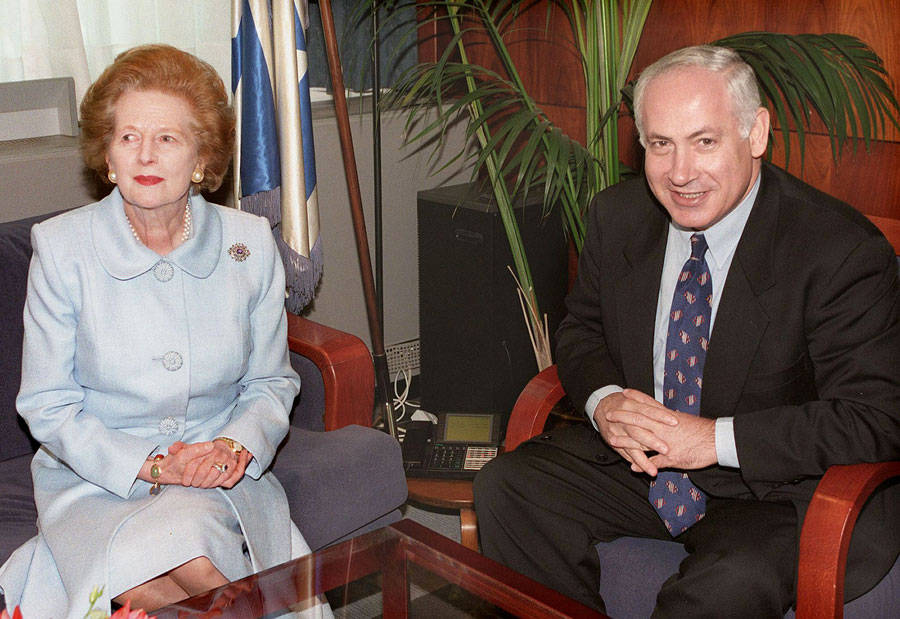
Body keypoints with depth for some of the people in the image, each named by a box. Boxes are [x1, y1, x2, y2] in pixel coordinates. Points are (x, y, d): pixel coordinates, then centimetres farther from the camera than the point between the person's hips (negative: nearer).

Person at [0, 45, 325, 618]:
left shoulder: (250, 243, -1)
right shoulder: (61, 247, -6)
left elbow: (271, 383, 8)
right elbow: (48, 407, -4)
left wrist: (237, 447, -14)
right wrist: (150, 466, -17)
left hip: (220, 482, 1)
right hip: (94, 479, -1)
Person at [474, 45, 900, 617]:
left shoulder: (844, 251, -18)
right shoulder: (619, 215, -1)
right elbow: (581, 328, 12)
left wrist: (719, 439, -27)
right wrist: (604, 399, -13)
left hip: (768, 490, -5)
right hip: (634, 456, 5)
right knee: (506, 487, -16)